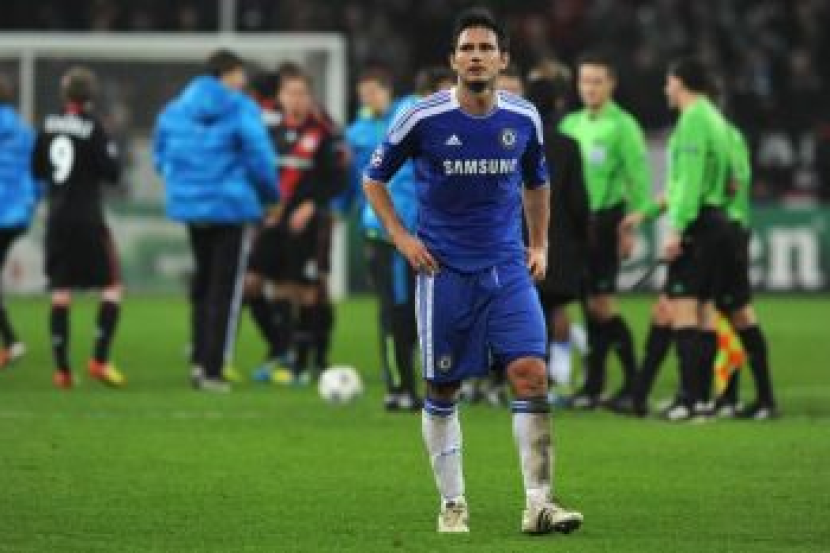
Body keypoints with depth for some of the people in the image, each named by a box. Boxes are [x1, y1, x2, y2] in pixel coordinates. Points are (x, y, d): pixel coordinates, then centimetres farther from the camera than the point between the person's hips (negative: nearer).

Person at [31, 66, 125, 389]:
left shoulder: (49, 126, 3)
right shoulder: (92, 128, -12)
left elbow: (36, 169, 12)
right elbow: (112, 172, -10)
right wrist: (111, 152, 8)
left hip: (56, 218, 5)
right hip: (88, 220, -5)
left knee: (60, 293, 7)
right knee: (113, 287, 4)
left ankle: (62, 368, 3)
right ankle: (100, 360, -7)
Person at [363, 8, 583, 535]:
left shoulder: (524, 118, 2)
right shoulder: (423, 118, -7)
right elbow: (374, 179, 6)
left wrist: (540, 244, 12)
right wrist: (402, 237, -4)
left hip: (507, 268, 2)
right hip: (445, 271, -2)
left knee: (531, 374, -13)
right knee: (443, 391, 5)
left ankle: (538, 504, -10)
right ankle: (453, 505, 19)